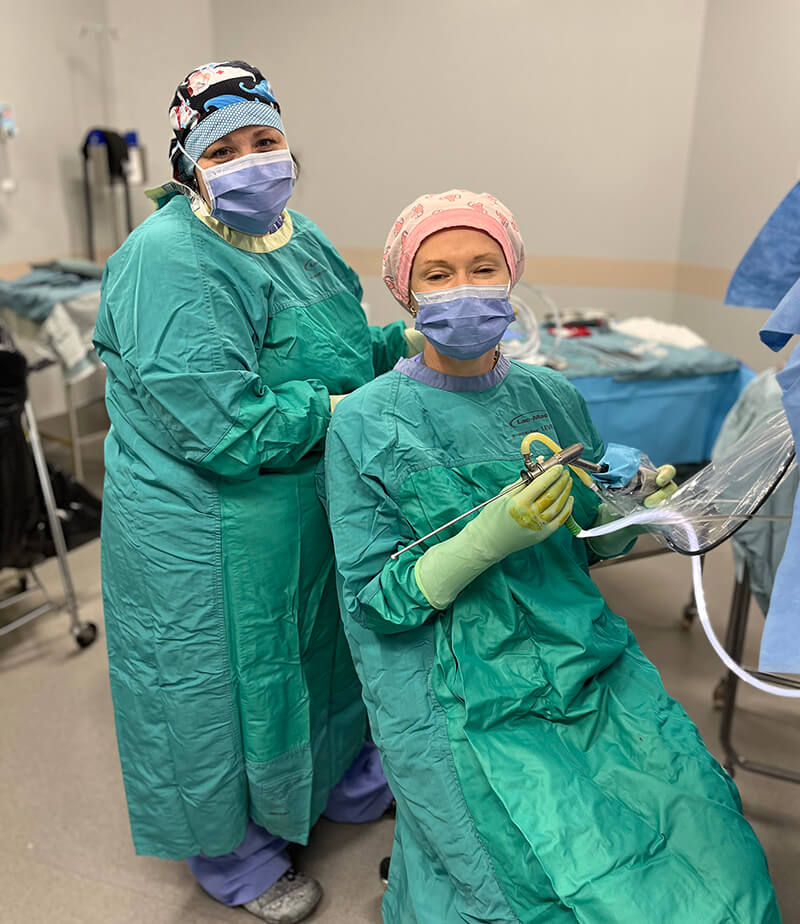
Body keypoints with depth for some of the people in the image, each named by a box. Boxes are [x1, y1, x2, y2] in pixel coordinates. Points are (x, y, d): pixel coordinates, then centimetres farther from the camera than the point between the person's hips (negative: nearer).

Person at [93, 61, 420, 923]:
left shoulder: (297, 237, 5)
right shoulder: (167, 261, -23)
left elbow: (336, 356, 15)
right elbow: (226, 431, -30)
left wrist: (407, 340, -2)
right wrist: (339, 409, -19)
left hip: (306, 512, 9)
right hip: (206, 538, -8)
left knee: (312, 650, 27)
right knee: (222, 681, 13)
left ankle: (331, 775, 56)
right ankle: (230, 849, 41)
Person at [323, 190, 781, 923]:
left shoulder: (551, 396, 4)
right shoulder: (365, 423, -8)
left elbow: (592, 542, 14)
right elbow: (376, 600, -9)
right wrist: (489, 538, -24)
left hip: (585, 660, 5)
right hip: (458, 693, -4)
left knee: (707, 835, -8)